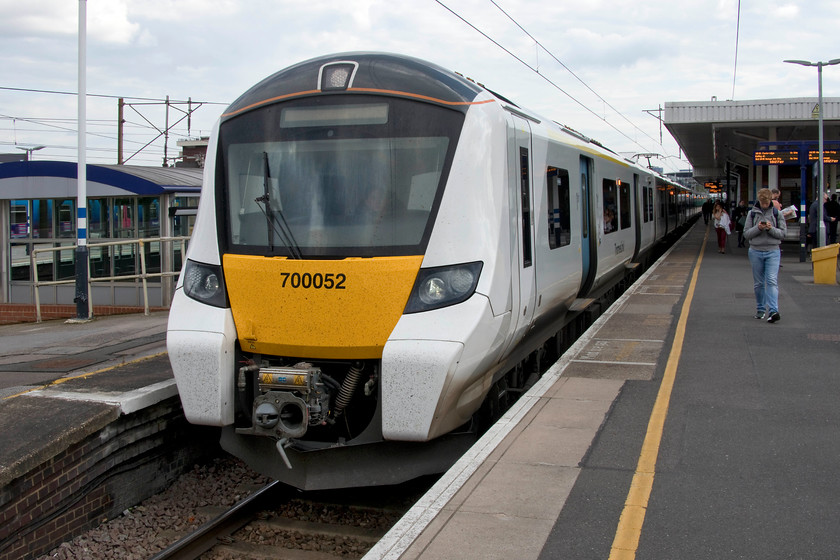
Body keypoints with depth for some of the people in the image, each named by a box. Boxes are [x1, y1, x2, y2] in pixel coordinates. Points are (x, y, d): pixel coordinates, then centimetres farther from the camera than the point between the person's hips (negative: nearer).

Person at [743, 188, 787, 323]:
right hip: (755, 252, 2)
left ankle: (773, 311, -21)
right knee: (758, 283, 9)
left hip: (773, 252, -2)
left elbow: (783, 233, 2)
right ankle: (760, 309, 22)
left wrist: (771, 229, -15)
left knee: (772, 281, -14)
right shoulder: (752, 213, 5)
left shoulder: (777, 213, 4)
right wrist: (758, 228, -14)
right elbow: (746, 233, 3)